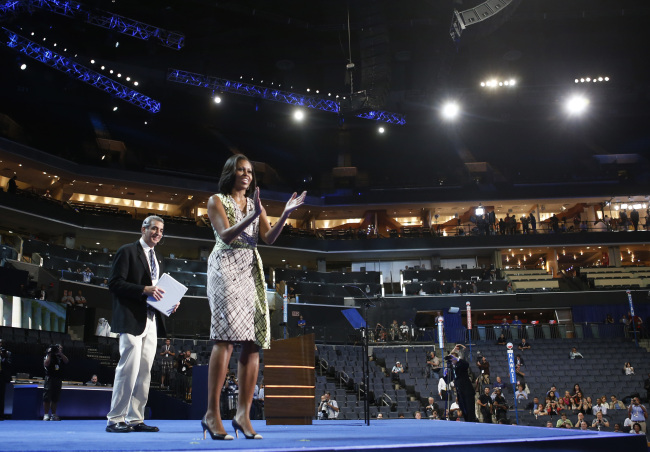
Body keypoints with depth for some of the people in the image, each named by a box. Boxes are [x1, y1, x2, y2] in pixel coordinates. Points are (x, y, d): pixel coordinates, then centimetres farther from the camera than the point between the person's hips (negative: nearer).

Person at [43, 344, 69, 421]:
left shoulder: (60, 357, 13)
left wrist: (60, 353, -9)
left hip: (58, 379, 4)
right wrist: (49, 354, -12)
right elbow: (46, 364, -15)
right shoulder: (48, 357, 2)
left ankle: (53, 415, 10)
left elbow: (66, 361, -4)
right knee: (47, 398, -7)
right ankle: (46, 415, -4)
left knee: (55, 398, 6)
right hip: (49, 379, -4)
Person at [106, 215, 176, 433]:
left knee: (144, 371, 7)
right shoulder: (127, 251, -2)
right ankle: (115, 420, -3)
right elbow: (115, 283, -11)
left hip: (151, 321, 8)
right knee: (129, 368, -11)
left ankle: (135, 419, 12)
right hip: (132, 320, -8)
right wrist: (144, 290, -21)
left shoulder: (155, 258, 22)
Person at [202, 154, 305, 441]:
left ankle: (243, 413, -1)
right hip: (226, 268, -6)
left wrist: (285, 214, -7)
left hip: (251, 271, 6)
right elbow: (226, 235, -9)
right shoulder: (217, 200, 6)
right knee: (226, 338, -17)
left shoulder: (255, 203, 20)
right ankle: (212, 414, -15)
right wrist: (252, 217, -24)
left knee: (253, 342, -4)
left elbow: (269, 238, 7)